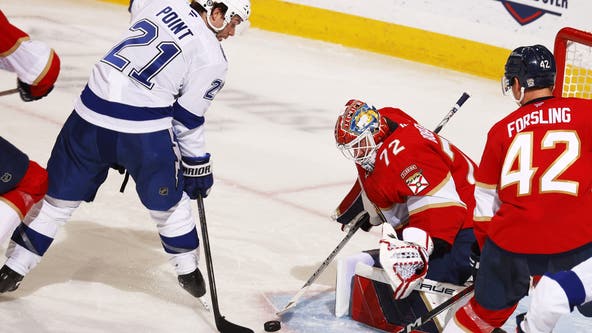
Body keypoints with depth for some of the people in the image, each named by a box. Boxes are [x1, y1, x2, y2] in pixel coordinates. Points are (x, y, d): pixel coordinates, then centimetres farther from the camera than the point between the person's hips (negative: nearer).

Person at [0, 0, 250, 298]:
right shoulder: (213, 59, -3)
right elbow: (187, 119, -1)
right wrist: (197, 166, 10)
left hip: (91, 111, 4)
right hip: (146, 128, -4)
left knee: (61, 194, 16)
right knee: (168, 199, 21)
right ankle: (187, 270, 33)